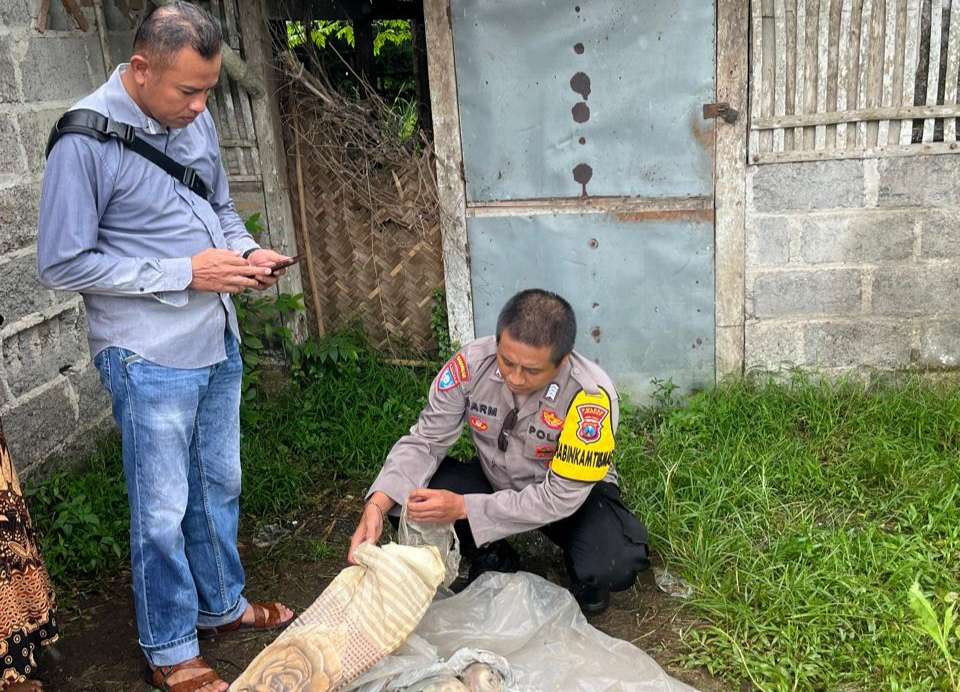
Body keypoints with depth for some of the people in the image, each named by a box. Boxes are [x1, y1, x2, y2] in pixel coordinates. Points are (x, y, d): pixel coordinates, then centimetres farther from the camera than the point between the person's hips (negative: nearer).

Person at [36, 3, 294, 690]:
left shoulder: (195, 118, 3)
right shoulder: (86, 140, -18)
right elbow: (62, 263, -16)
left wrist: (247, 251, -5)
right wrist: (184, 273, -19)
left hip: (217, 343, 7)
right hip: (150, 358, -7)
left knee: (219, 486, 21)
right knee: (163, 511, 7)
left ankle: (222, 604, 42)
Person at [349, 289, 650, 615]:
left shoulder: (591, 396, -33)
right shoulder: (472, 363, -25)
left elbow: (560, 497, -28)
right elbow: (424, 441, -16)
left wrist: (464, 508, -35)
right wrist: (378, 504, -32)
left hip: (570, 494, -3)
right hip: (494, 481, 3)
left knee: (612, 569, -32)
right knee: (414, 492, -23)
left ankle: (583, 575, 7)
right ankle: (492, 559, 4)